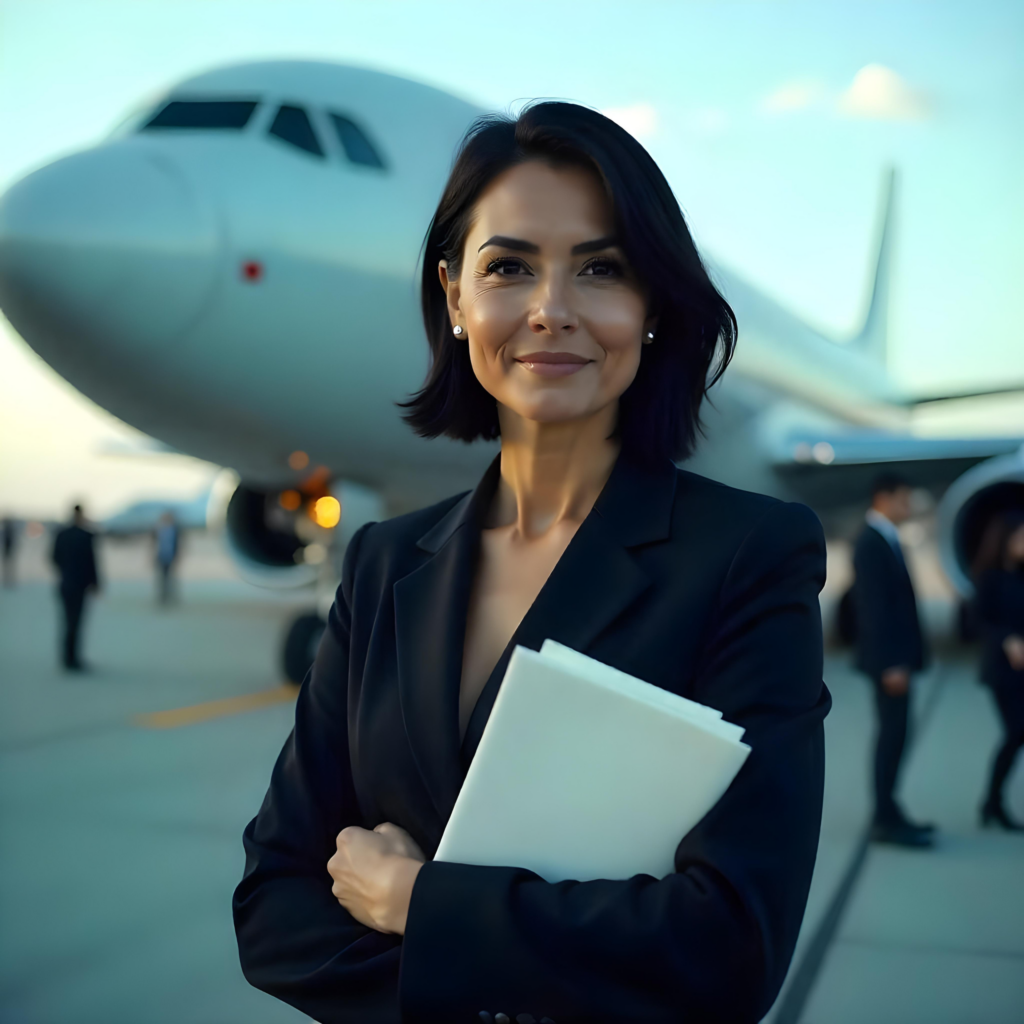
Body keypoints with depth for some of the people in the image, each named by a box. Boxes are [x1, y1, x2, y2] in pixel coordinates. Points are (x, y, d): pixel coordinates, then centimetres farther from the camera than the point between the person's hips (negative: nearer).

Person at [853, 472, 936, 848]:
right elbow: (874, 607, -20)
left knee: (893, 735, 13)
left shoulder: (883, 540, 15)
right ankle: (886, 820, -2)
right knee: (892, 735, -7)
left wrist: (902, 659, 15)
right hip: (889, 659, -10)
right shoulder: (872, 544, -15)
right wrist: (891, 664, -22)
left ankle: (887, 814, 19)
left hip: (895, 657, 10)